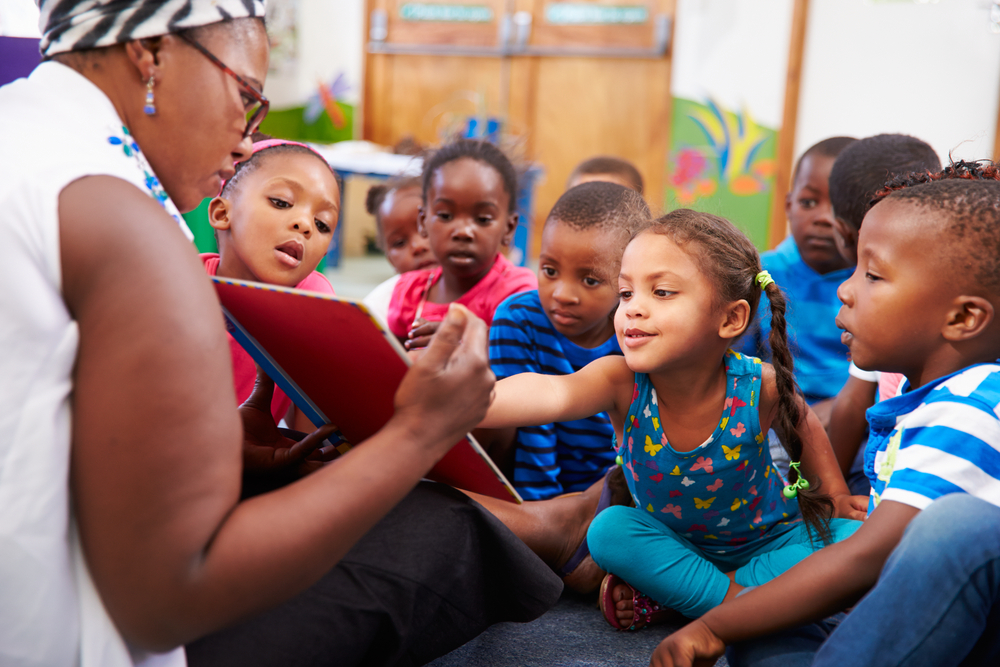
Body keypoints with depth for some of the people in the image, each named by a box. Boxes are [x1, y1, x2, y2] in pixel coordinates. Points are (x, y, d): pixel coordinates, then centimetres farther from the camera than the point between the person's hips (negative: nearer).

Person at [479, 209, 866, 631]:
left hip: (767, 541, 1)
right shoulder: (621, 382, -30)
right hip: (674, 544, -1)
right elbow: (552, 393, -53)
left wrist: (836, 496, -4)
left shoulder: (756, 387, -25)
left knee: (854, 537, -23)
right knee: (608, 530, -25)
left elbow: (803, 428, 1)